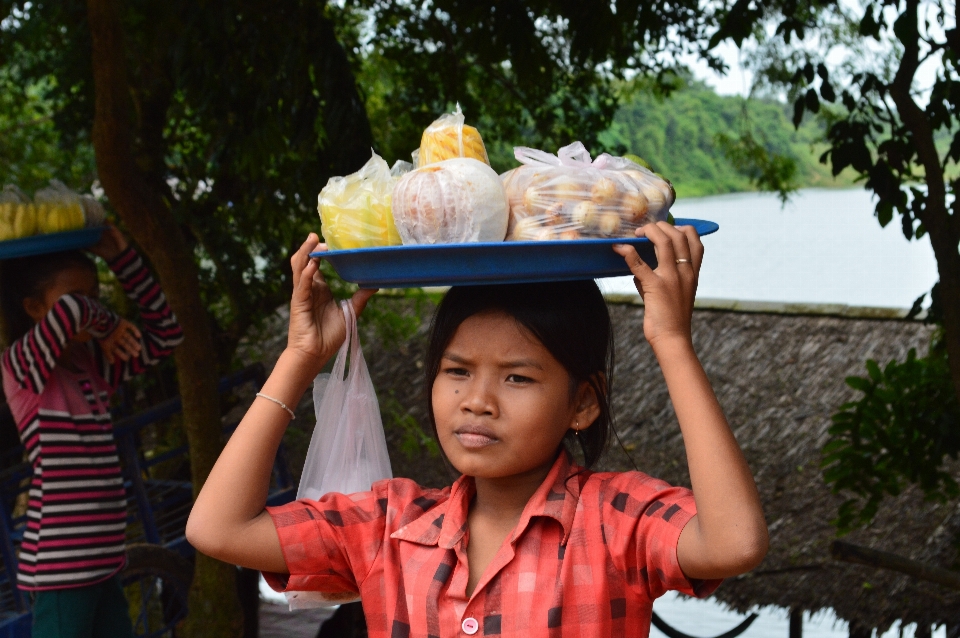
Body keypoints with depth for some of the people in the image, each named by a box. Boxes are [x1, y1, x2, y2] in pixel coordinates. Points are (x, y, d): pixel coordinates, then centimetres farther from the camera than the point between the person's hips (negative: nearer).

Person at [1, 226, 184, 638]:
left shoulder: (94, 367, 10)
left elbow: (165, 334, 14)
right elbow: (69, 310, -31)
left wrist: (121, 259, 7)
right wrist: (107, 326, -9)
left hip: (102, 564, 8)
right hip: (60, 570, -7)